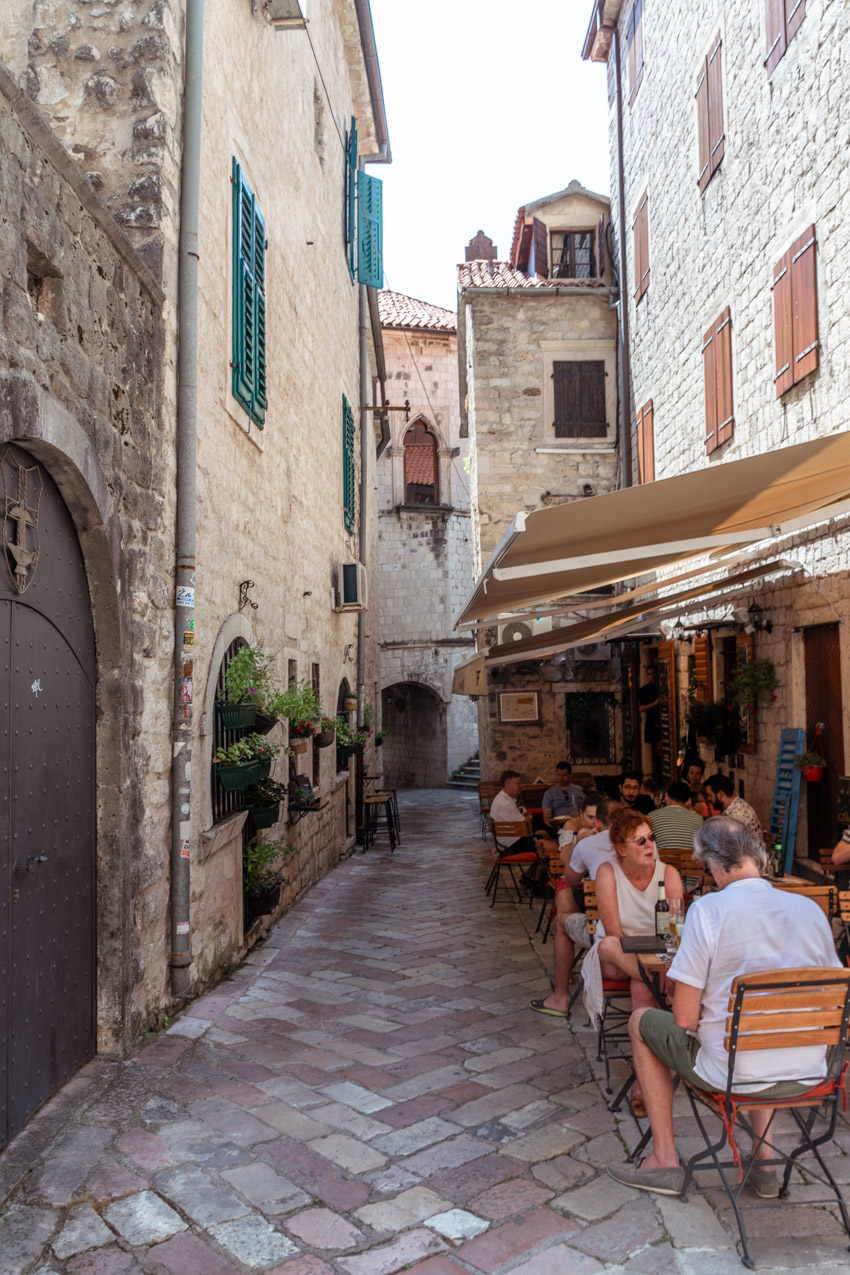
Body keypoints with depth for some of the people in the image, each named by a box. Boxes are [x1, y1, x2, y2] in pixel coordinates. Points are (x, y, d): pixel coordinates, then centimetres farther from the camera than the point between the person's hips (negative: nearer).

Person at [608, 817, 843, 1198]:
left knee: (642, 1021, 20)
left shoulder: (708, 909, -17)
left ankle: (665, 1160, 22)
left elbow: (685, 1019, -14)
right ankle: (763, 1160, 33)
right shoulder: (811, 909, -2)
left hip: (734, 1074, -5)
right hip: (808, 1075, 5)